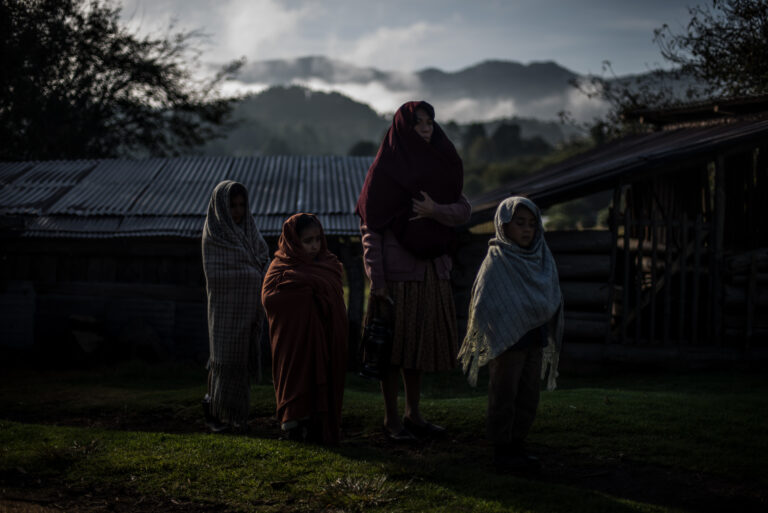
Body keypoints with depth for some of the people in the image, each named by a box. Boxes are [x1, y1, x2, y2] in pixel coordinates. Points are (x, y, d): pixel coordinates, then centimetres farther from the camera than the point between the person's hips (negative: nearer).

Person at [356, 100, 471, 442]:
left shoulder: (439, 167, 11)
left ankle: (413, 414, 22)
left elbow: (463, 210, 3)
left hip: (431, 270, 6)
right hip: (396, 270, -6)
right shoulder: (384, 171, -6)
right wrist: (376, 281, -15)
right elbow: (370, 228, -9)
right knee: (394, 343, 0)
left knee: (419, 342, 12)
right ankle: (391, 418, 9)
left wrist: (435, 211, -18)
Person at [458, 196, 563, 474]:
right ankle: (502, 452, 9)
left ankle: (516, 446, 24)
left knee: (528, 399, 12)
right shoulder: (496, 261, -12)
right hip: (507, 342, -7)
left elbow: (553, 299, 12)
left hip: (534, 339, 7)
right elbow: (482, 305, -15)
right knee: (504, 396, 2)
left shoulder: (541, 259, 8)